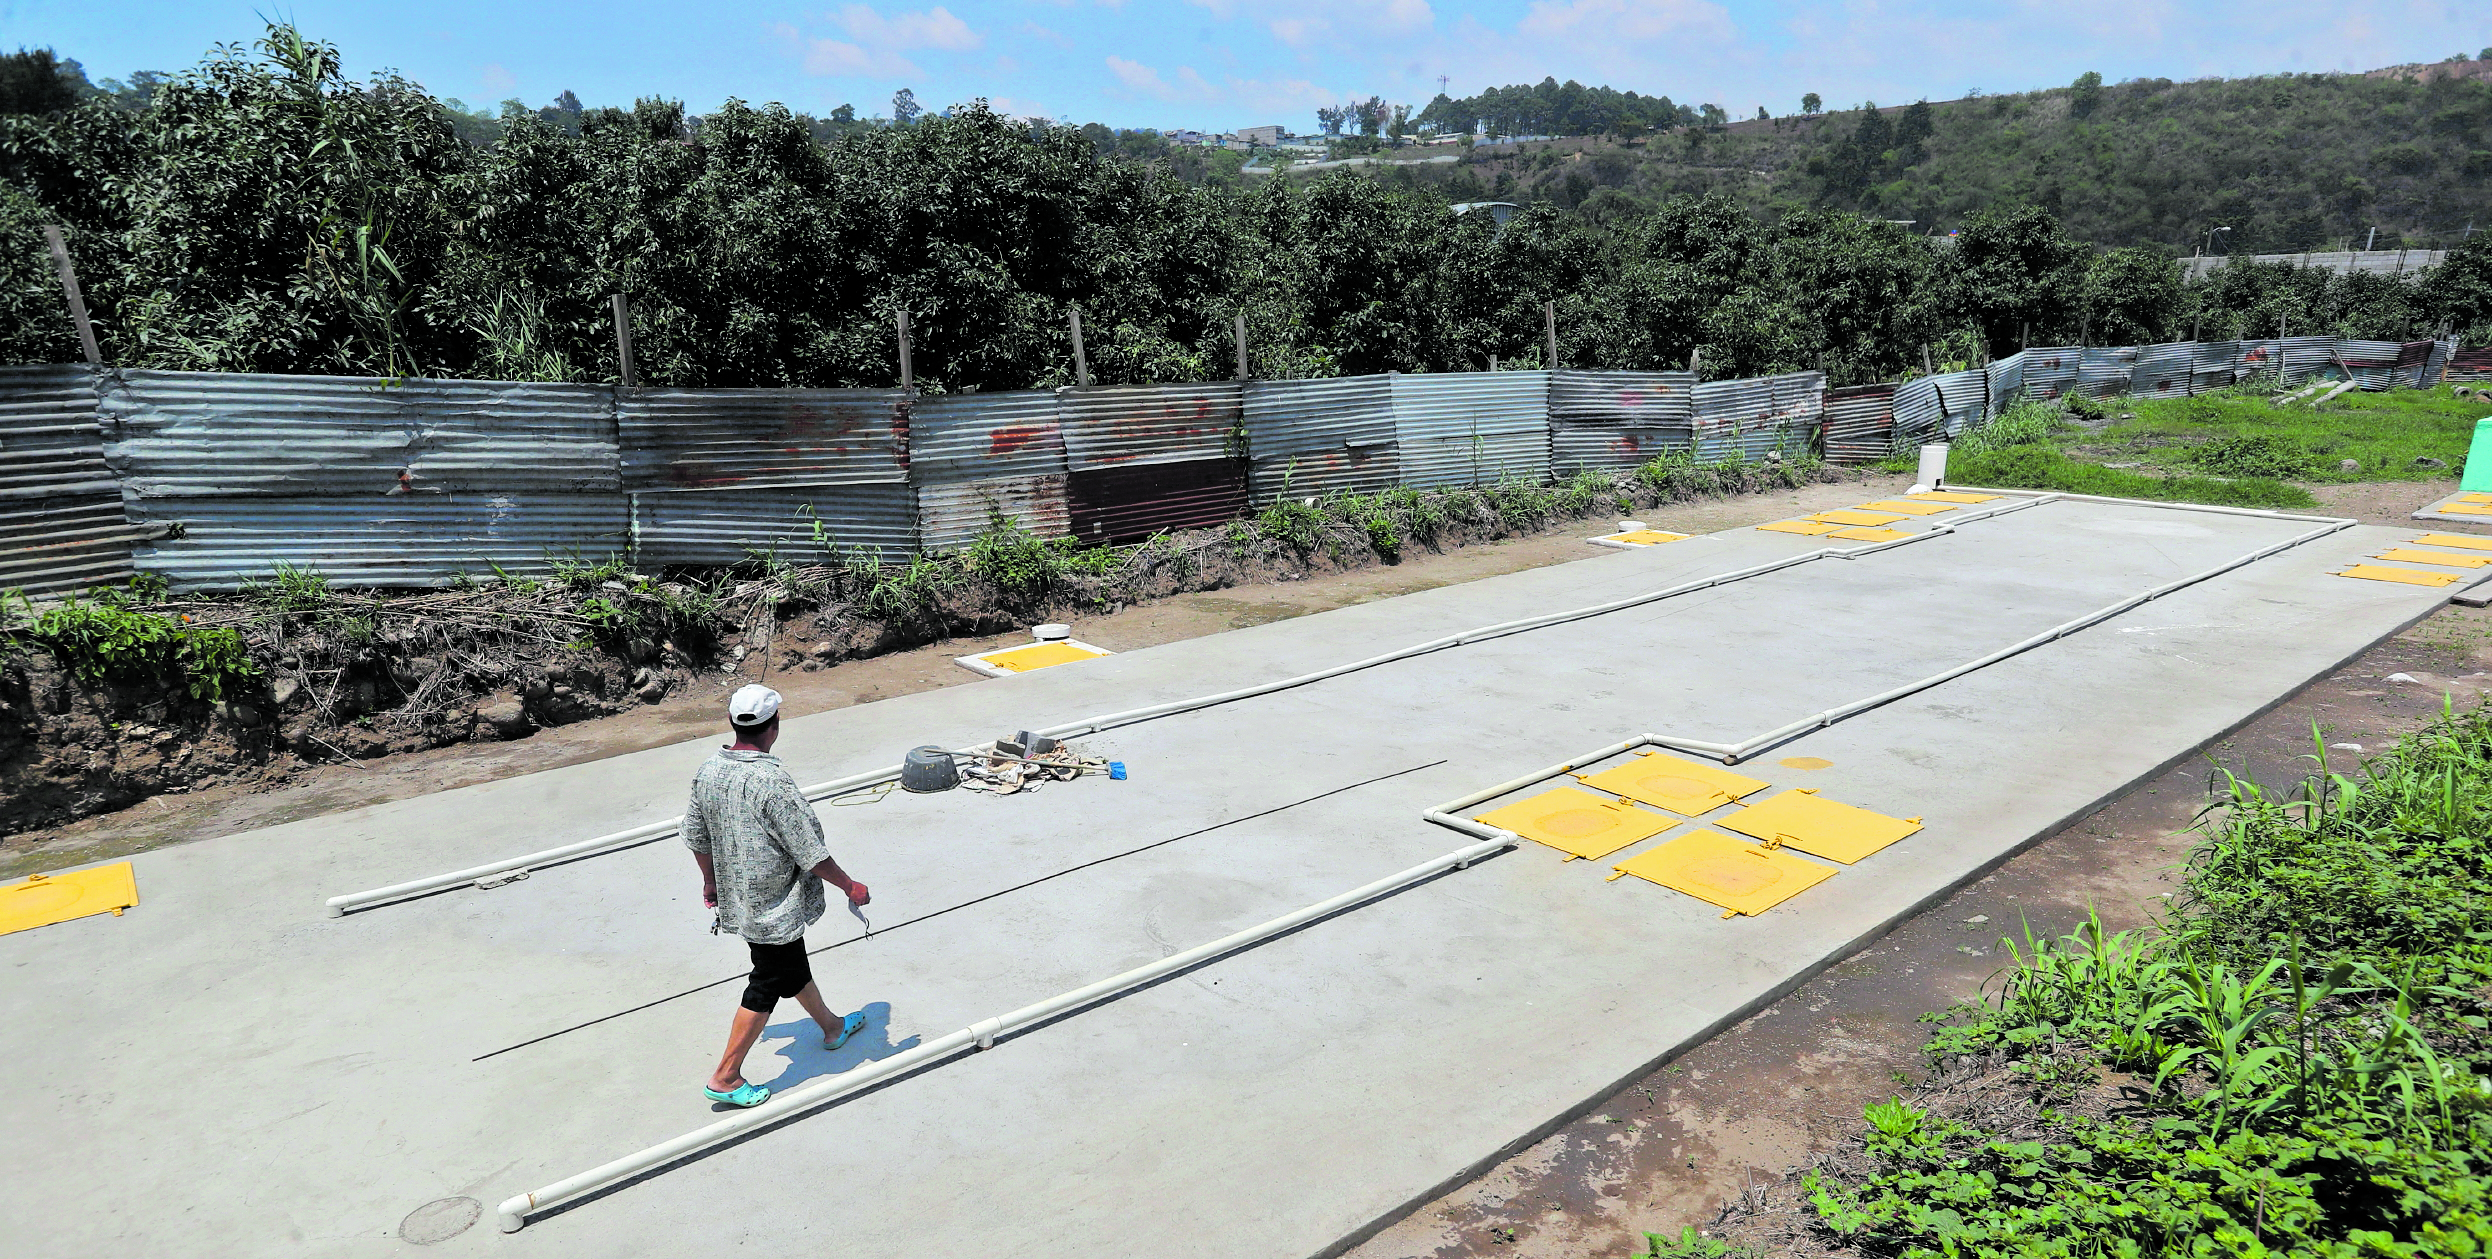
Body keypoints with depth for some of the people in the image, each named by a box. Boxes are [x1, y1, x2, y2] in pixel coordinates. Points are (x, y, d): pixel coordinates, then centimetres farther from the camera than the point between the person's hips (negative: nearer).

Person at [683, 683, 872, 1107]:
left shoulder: (708, 770, -5)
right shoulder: (772, 781, -28)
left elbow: (696, 836, 9)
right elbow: (810, 853, -23)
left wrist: (711, 881, 25)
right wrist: (851, 887, -10)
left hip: (736, 896, 8)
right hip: (775, 907, -8)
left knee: (793, 965, 24)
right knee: (767, 985, 7)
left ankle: (832, 1026, 44)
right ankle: (725, 1078, 16)